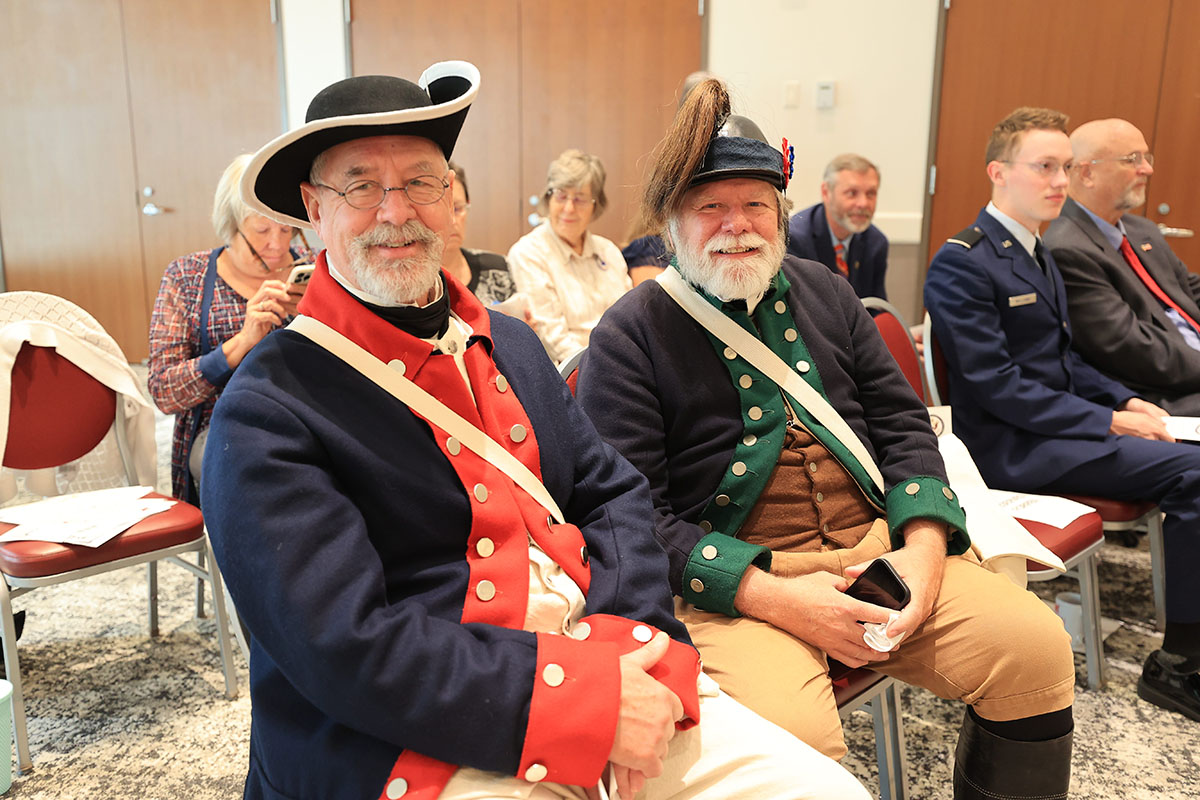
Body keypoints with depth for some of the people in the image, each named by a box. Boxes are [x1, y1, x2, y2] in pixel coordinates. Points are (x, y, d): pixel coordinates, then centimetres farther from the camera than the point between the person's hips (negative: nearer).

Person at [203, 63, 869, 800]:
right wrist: (587, 695, -19)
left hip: (610, 668, 5)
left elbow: (614, 493, 9)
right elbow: (346, 649, -17)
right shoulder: (266, 413, -9)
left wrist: (635, 636, -10)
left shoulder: (510, 343, 10)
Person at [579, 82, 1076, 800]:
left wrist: (924, 546, -5)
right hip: (731, 578, -5)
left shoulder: (825, 293, 14)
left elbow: (903, 425, 13)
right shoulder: (629, 336, -4)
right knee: (791, 738, -31)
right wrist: (773, 598, -20)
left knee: (1038, 648, -9)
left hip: (875, 545, 6)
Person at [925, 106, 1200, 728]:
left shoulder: (1036, 252, 17)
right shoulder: (961, 264, -13)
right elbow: (995, 385, -19)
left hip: (1059, 426, 9)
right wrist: (1108, 422, -16)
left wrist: (1125, 401, 4)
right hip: (1012, 446, -8)